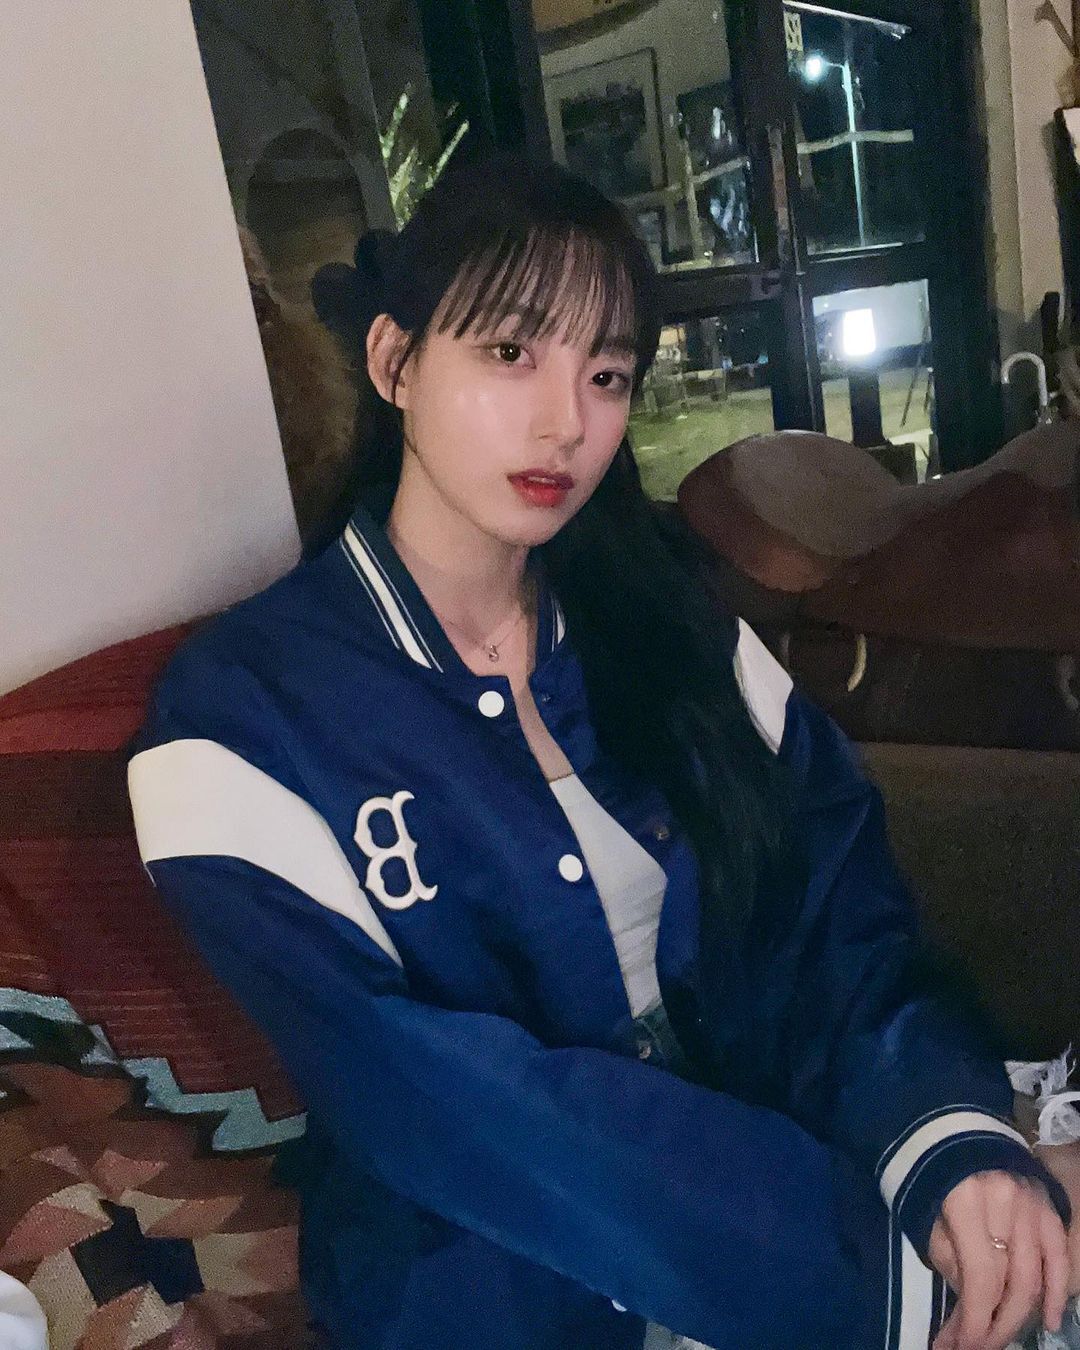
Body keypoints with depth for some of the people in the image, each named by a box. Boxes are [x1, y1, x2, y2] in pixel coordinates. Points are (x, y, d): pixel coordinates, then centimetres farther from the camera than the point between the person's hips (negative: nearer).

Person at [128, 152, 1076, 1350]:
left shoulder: (656, 608, 4)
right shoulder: (240, 716, -10)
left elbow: (837, 883, -1)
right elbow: (407, 1088, -17)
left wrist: (946, 1127, -21)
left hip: (768, 1138, 4)